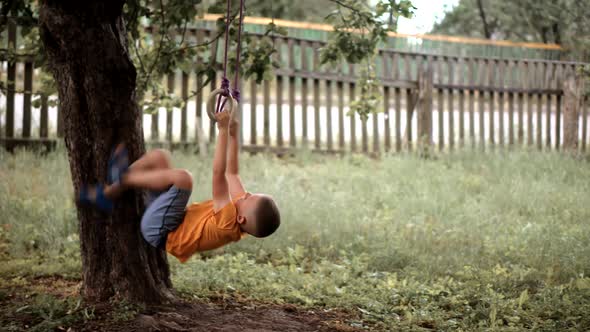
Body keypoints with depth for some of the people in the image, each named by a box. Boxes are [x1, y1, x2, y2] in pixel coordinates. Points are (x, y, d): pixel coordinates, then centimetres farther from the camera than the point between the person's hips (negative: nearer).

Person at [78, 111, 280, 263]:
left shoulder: (228, 221, -33)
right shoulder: (242, 217, -10)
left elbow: (219, 174, -40)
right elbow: (232, 173, 3)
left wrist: (223, 131, -40)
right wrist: (233, 135, 0)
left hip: (159, 230, -9)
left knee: (182, 177, -31)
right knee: (158, 157, 9)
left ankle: (123, 178, -10)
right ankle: (107, 194, 6)